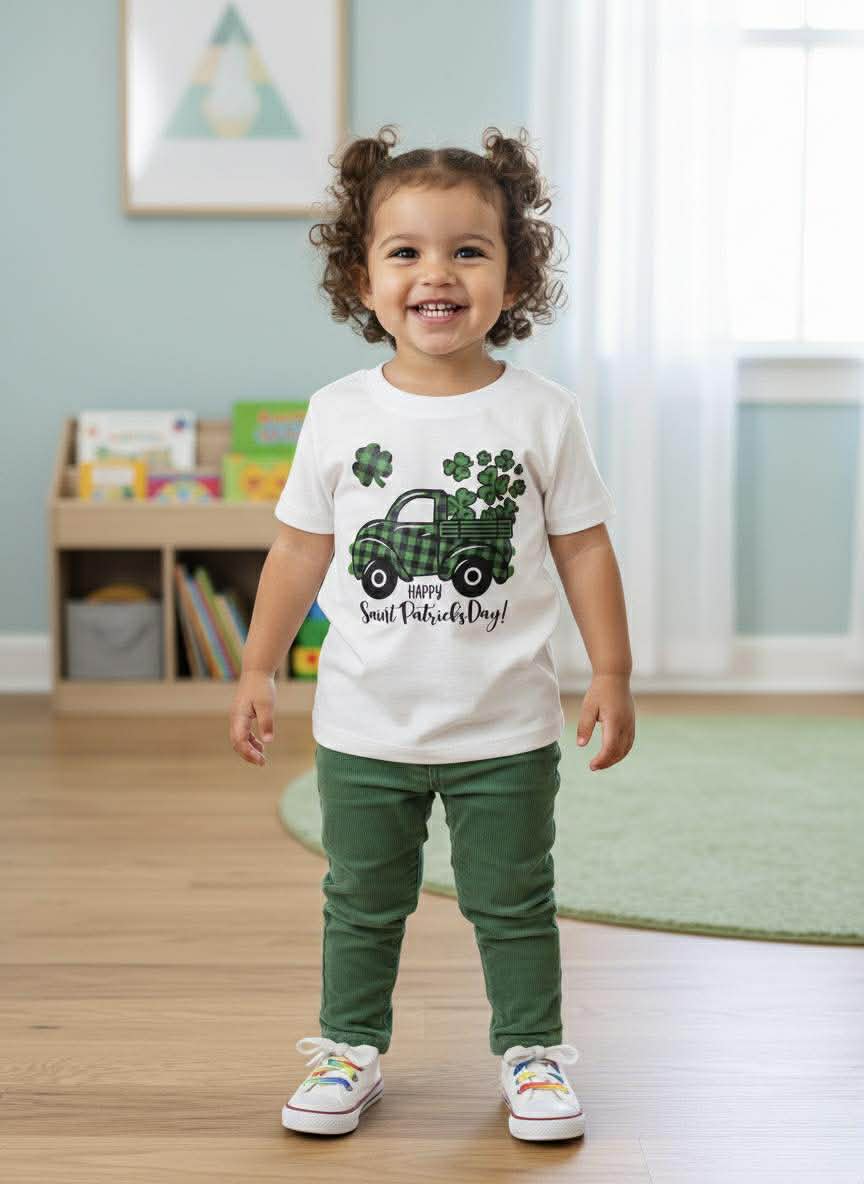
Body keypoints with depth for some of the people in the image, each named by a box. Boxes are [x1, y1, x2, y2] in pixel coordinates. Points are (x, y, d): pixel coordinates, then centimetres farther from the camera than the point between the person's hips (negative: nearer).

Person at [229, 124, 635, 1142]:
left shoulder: (542, 414, -5)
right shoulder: (339, 415, -3)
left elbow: (583, 546, 0)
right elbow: (301, 547, 4)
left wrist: (612, 673, -3)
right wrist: (258, 668, 4)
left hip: (505, 726, -1)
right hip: (365, 725, 1)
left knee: (514, 905, 12)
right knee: (361, 904, 15)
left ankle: (531, 1049, 30)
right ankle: (350, 1048, 32)